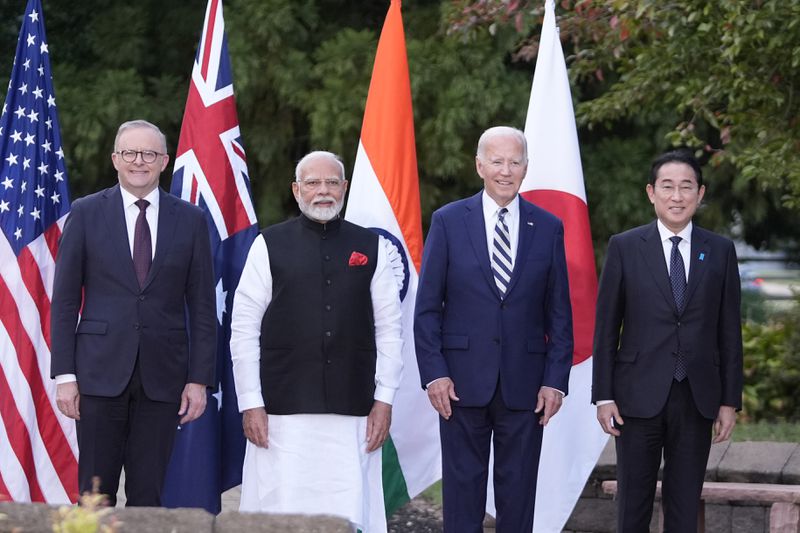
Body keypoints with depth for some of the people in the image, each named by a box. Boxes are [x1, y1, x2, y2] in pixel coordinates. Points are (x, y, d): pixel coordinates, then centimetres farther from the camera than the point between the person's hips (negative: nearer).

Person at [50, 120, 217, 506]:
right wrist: (64, 374, -4)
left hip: (162, 374, 1)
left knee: (148, 495, 3)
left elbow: (202, 306, 7)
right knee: (96, 492, 0)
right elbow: (65, 300, 3)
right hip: (101, 372, -1)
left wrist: (199, 379, 0)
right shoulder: (86, 213, 4)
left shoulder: (190, 220, 7)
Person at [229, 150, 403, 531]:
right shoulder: (270, 246, 4)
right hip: (283, 411, -1)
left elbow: (389, 329, 9)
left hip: (353, 413, 1)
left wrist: (384, 400, 3)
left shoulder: (371, 248, 10)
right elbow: (243, 330, 3)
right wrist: (250, 403, -2)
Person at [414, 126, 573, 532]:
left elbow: (559, 313, 7)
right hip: (463, 382, -1)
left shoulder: (548, 228, 6)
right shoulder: (448, 221, 2)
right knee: (462, 489, 3)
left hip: (524, 384, 1)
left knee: (518, 492, 5)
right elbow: (427, 307, 2)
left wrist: (556, 380, 0)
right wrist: (434, 373, -6)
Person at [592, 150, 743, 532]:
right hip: (640, 396, -1)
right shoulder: (624, 247, 0)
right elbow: (605, 328, 1)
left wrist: (730, 400, 3)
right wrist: (603, 396, -4)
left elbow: (729, 331, 7)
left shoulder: (720, 251, 5)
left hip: (697, 398, 2)